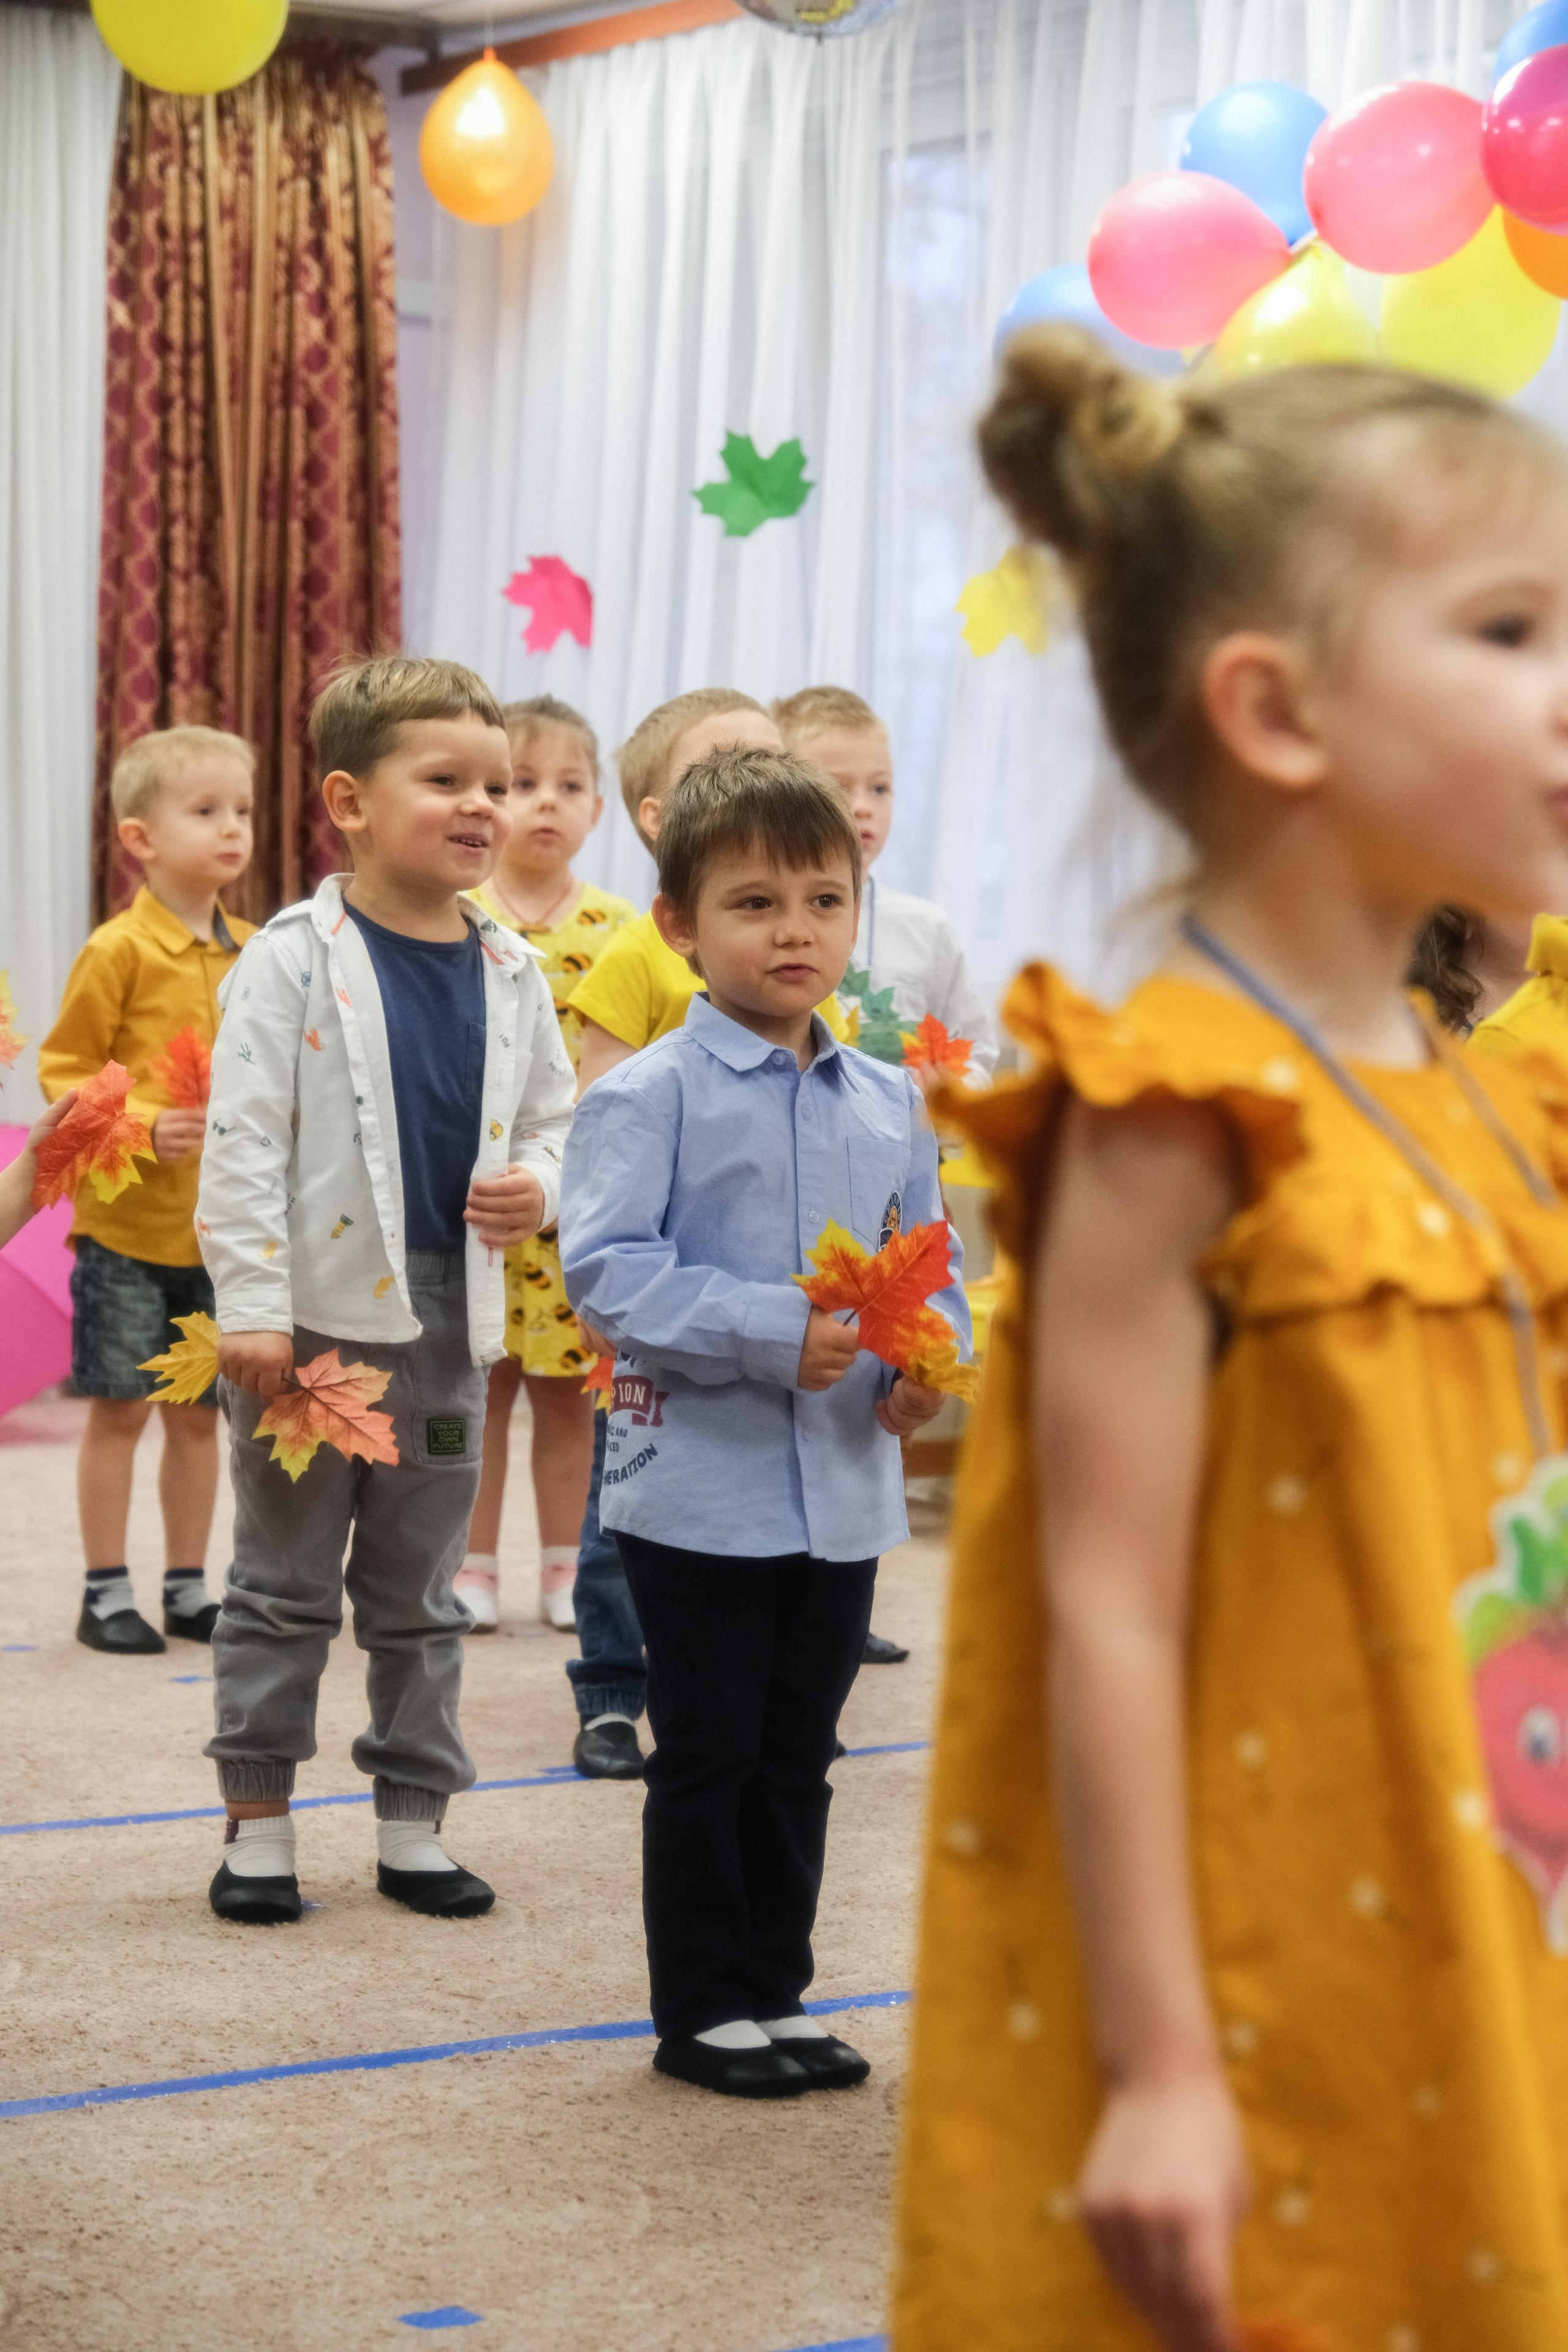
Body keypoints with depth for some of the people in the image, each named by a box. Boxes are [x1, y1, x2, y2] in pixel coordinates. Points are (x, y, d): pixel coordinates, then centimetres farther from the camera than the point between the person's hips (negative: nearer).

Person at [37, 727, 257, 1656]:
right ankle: (107, 1593, 12)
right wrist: (145, 1127, -22)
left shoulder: (253, 952, 7)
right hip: (129, 1224, -5)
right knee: (121, 1407, 1)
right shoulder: (120, 950, -9)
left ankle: (189, 1588, 23)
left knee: (199, 1411, 12)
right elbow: (65, 1071, -9)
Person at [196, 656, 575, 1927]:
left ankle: (414, 1823, 24)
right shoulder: (295, 960, -10)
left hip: (449, 1321, 5)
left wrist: (539, 1188, -7)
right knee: (285, 1584, 6)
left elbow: (556, 1114, 16)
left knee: (420, 1592, 14)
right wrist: (250, 1308, -16)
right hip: (315, 1315, -4)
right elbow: (242, 1141, -12)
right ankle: (259, 1822, 16)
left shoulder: (510, 972, 5)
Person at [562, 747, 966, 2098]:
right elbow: (606, 1269, -18)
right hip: (702, 1489, -5)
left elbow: (930, 1263, 14)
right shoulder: (649, 1095, -11)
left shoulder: (889, 1103, 7)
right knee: (707, 1761, 4)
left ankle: (774, 1996, 27)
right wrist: (772, 1333, -26)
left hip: (846, 1492, 5)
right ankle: (703, 2012, 17)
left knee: (796, 1762, 15)